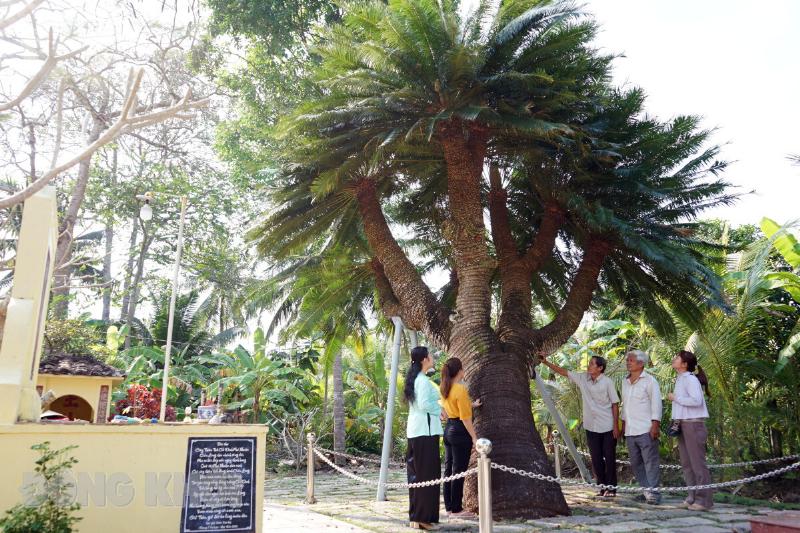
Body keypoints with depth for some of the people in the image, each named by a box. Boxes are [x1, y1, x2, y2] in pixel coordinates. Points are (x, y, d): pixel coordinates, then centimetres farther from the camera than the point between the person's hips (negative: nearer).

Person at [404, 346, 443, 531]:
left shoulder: (413, 379, 15)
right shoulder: (423, 380, -13)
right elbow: (424, 404, -22)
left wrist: (436, 408, 14)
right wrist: (439, 409, -7)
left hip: (414, 430, 9)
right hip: (426, 430, -9)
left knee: (415, 473, 11)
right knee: (428, 474, -4)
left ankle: (415, 516, 16)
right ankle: (424, 518, -1)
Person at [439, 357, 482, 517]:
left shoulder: (444, 389, 8)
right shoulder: (460, 389, -18)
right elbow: (465, 418, -19)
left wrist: (471, 404, 32)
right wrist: (474, 437, -13)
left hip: (448, 429, 9)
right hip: (460, 432, -9)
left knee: (448, 469, 13)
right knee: (458, 471, -1)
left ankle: (449, 507, 21)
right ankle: (456, 509, 6)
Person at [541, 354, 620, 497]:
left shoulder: (607, 382, -11)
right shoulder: (582, 378, 0)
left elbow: (615, 404, -8)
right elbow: (563, 371, 2)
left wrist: (616, 425, -9)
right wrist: (546, 362, -6)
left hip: (607, 427, -4)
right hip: (591, 427, 4)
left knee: (609, 458, 4)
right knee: (596, 459, 8)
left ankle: (611, 488, 15)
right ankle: (602, 486, 19)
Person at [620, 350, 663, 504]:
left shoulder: (649, 381, -4)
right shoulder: (625, 382, 16)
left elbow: (656, 403, -9)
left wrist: (655, 424, -16)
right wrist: (623, 423, 21)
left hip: (646, 430, -7)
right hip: (630, 431, 7)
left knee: (650, 463, -5)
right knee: (636, 463, 10)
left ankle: (653, 493, -2)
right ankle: (645, 489, 19)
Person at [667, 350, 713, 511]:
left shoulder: (690, 379, -14)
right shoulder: (680, 379, 14)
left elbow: (696, 400, -26)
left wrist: (675, 398, -16)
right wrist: (676, 422, 9)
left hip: (693, 424, -9)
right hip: (682, 425, 9)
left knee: (697, 463, -3)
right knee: (686, 463, 13)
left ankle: (704, 500, 4)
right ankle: (693, 497, 22)